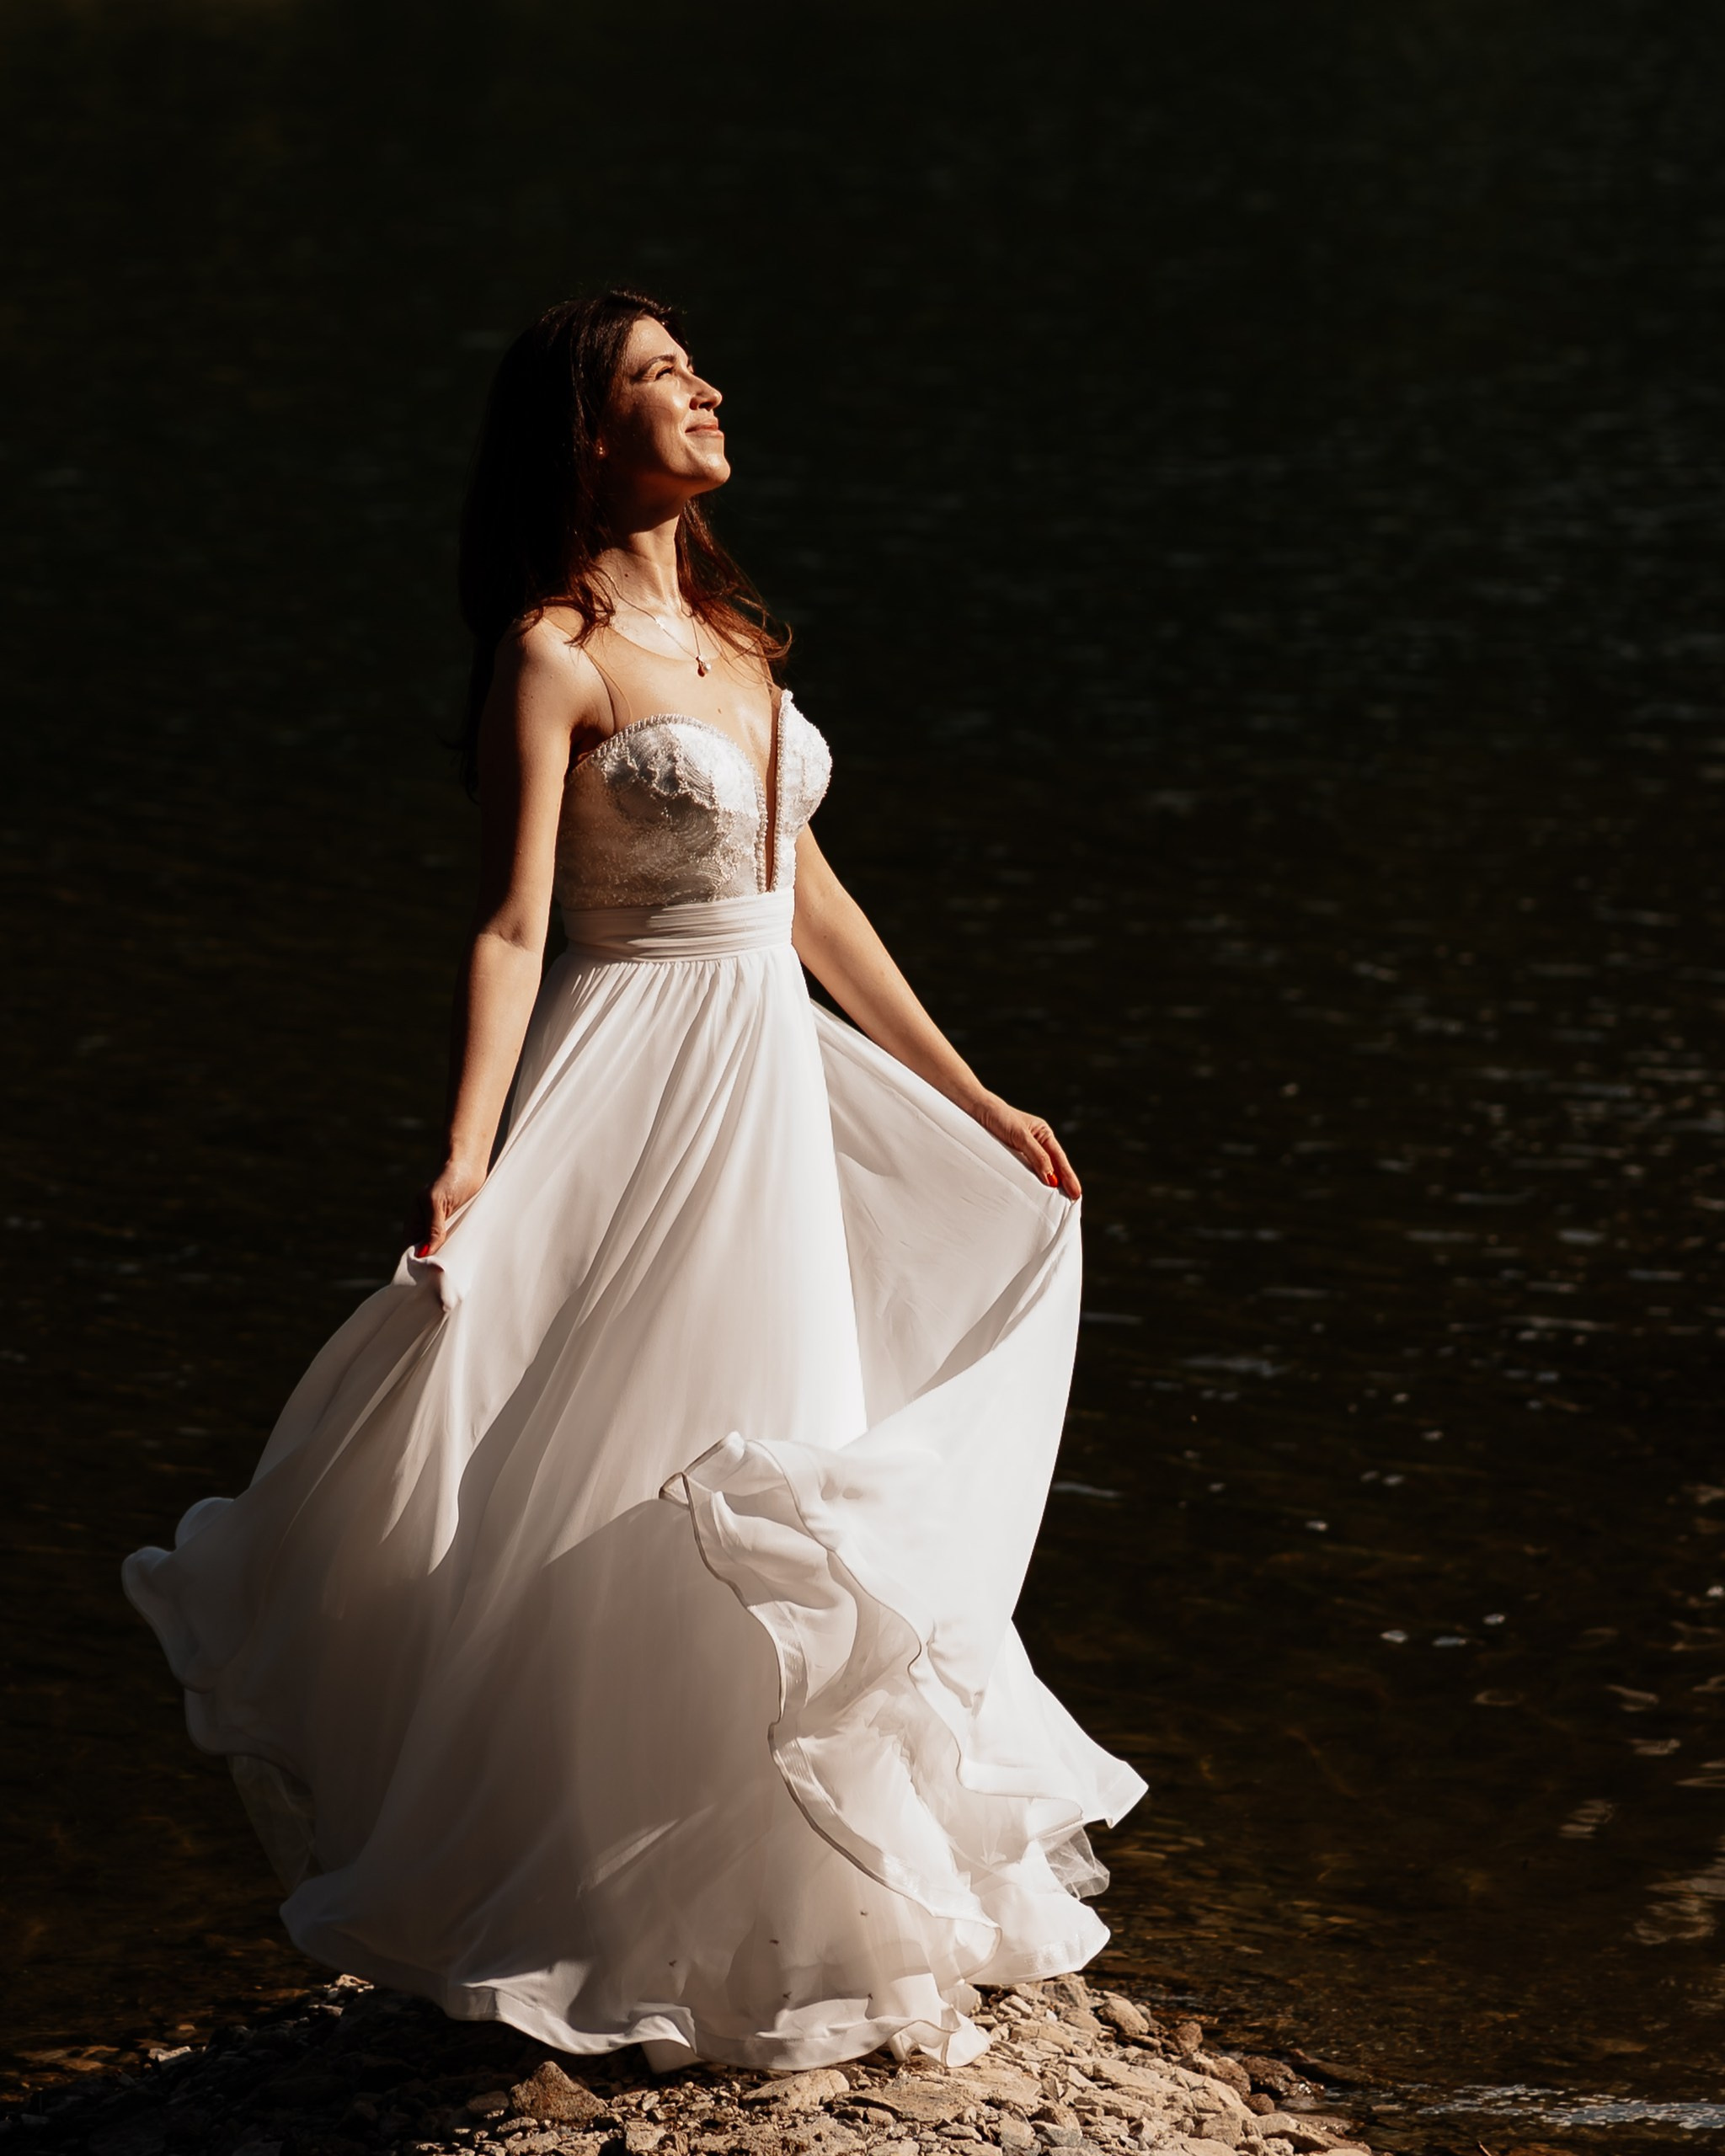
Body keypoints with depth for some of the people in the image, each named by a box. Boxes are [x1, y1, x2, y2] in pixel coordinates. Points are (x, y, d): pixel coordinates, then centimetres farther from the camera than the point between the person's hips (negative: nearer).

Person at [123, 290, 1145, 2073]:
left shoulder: (726, 630, 12)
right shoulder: (557, 652, -11)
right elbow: (511, 925, -18)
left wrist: (966, 1095, 20)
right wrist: (469, 1162, -28)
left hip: (777, 1101, 8)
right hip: (640, 1102, -8)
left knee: (775, 1506, 14)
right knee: (622, 1524, -2)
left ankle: (803, 1924, 26)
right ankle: (627, 1942, 12)